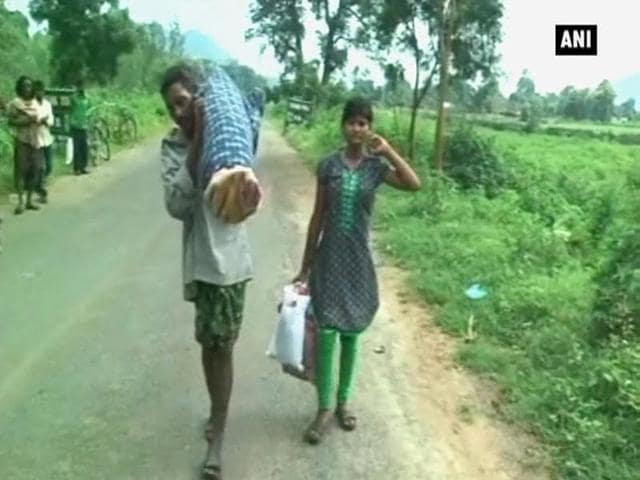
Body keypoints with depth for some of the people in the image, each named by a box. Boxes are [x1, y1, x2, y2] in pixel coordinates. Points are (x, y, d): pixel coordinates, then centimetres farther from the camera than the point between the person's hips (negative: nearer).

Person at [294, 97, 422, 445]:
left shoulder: (376, 167, -1)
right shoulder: (329, 165, -2)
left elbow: (414, 184, -18)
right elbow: (318, 217, 1)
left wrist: (388, 151, -17)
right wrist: (305, 267, 3)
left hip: (358, 260, 1)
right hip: (329, 259, -1)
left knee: (350, 334, 11)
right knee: (326, 334, -2)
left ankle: (343, 402, 27)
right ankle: (324, 408, 11)